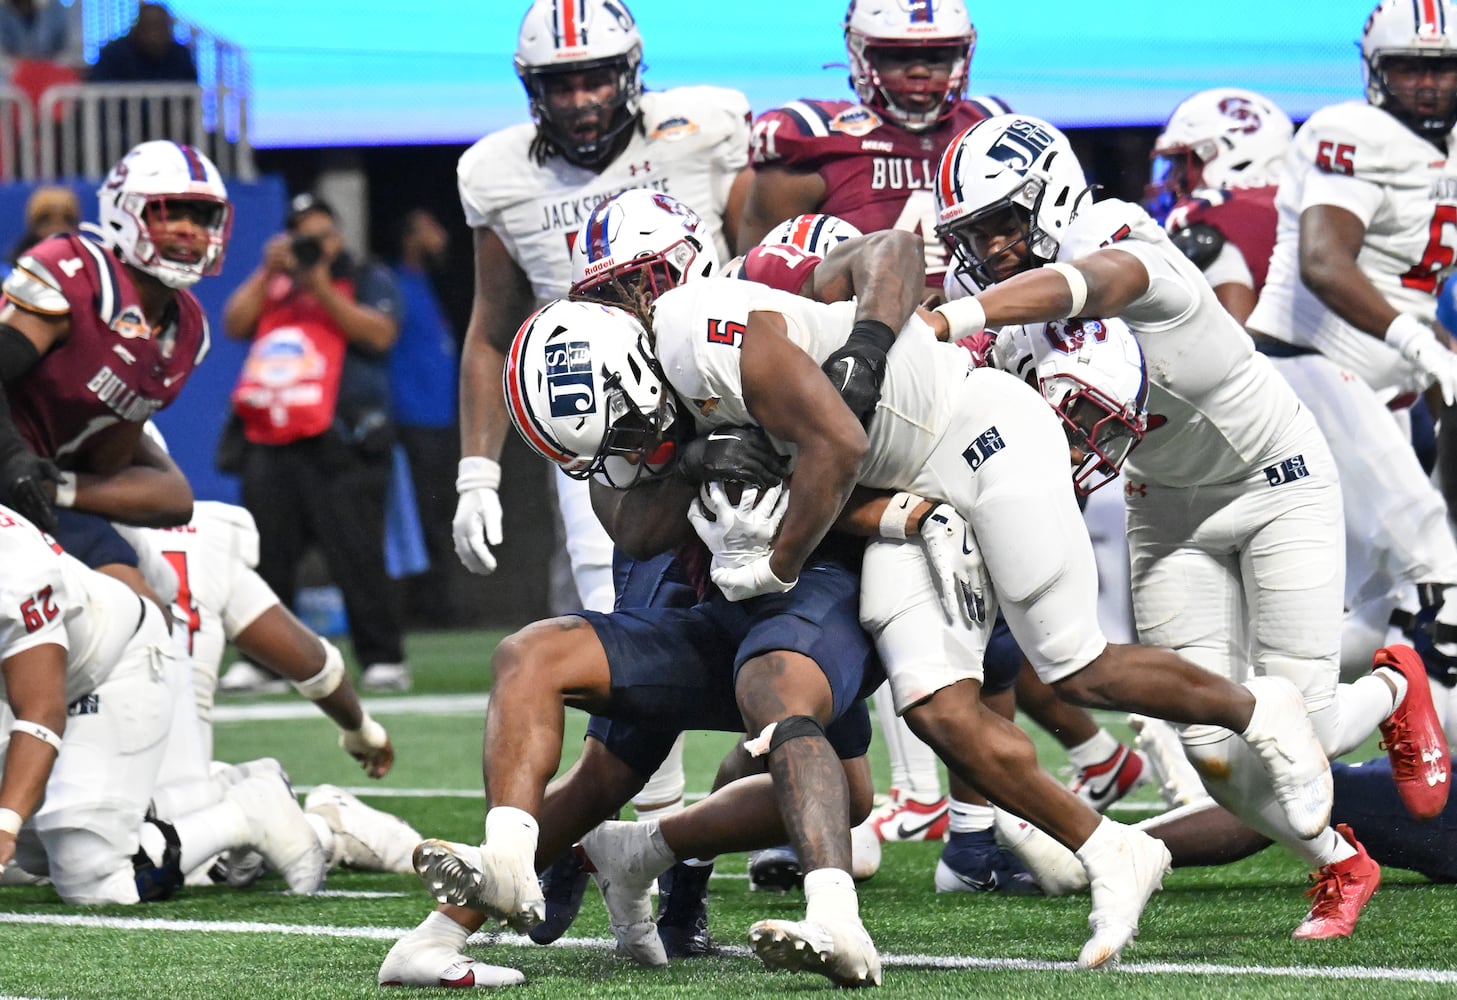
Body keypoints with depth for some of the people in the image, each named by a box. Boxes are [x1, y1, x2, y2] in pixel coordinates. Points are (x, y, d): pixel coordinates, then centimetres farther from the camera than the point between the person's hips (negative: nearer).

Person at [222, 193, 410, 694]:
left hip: (340, 446, -5)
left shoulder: (368, 280, 11)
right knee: (266, 559, 3)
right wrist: (268, 272, 0)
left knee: (356, 555, -11)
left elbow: (379, 334, -6)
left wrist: (322, 289, -11)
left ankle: (383, 659, -8)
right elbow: (234, 324, 8)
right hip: (271, 446, 5)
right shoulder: (273, 285, 23)